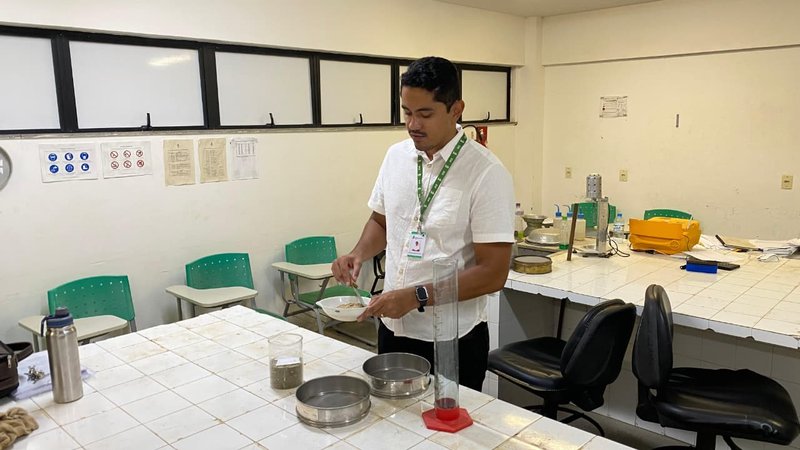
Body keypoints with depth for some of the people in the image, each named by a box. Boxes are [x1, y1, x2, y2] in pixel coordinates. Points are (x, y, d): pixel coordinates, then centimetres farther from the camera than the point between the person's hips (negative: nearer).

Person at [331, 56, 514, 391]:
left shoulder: (486, 173, -17)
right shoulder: (396, 156, 1)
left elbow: (493, 273, -18)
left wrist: (417, 296, -24)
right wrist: (359, 254, -4)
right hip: (392, 328, 5)